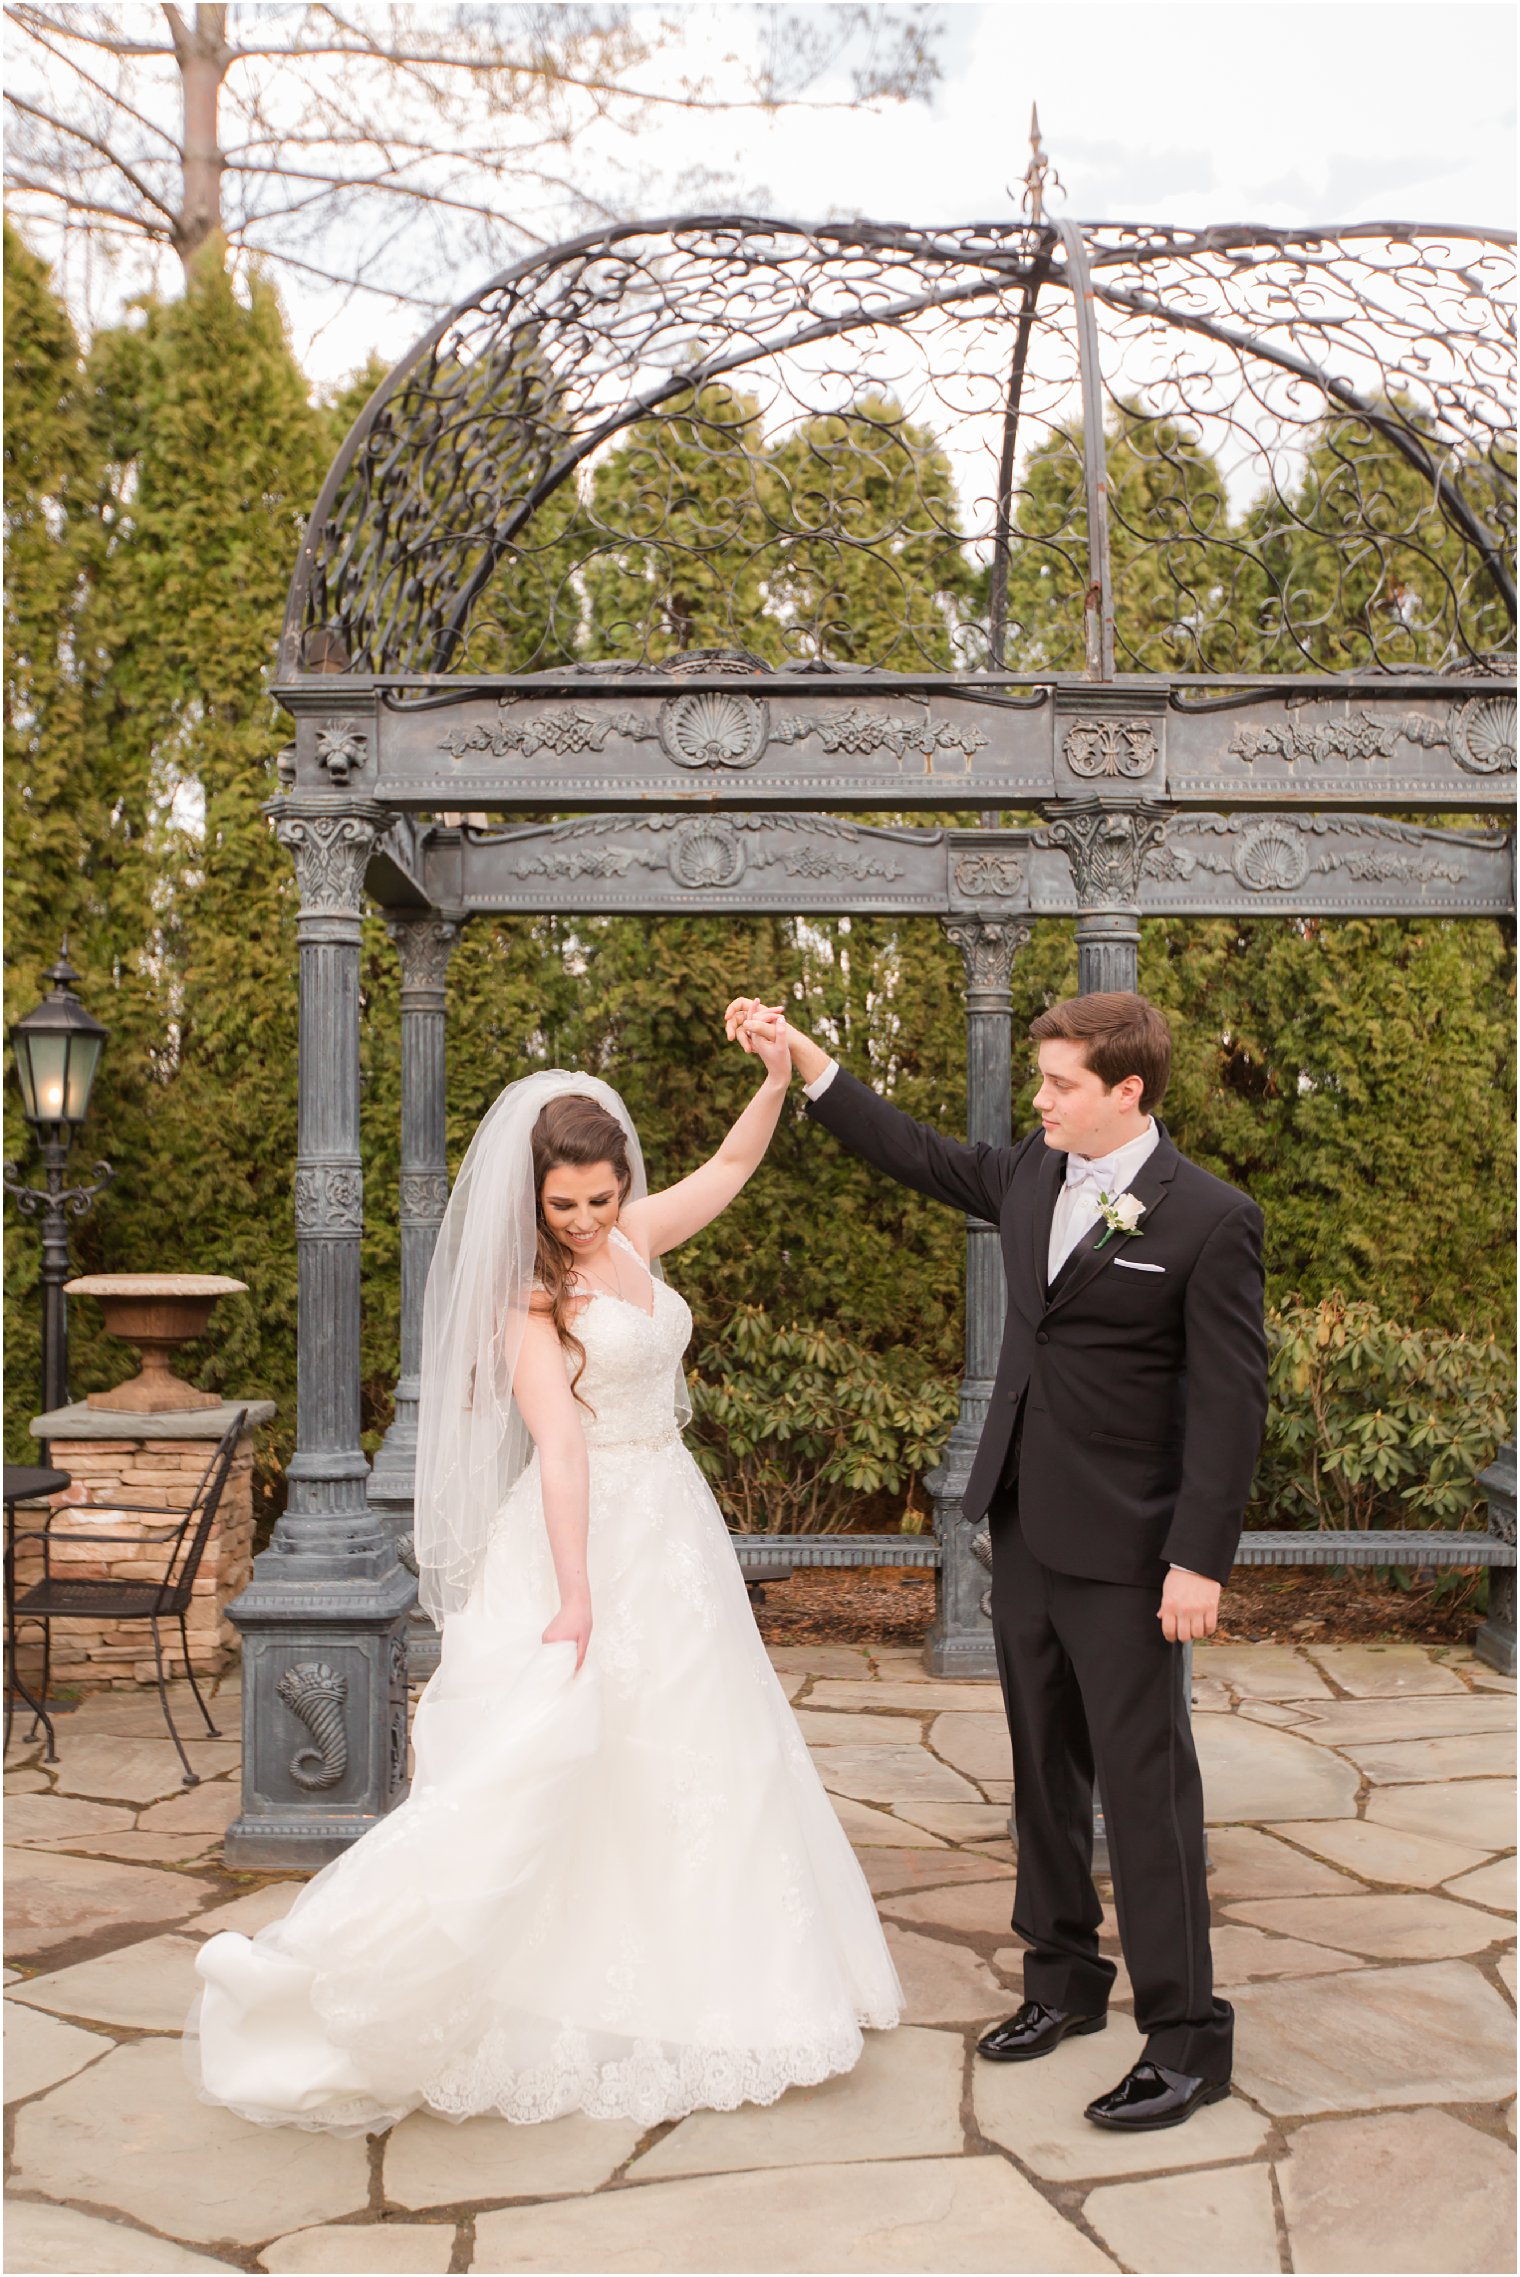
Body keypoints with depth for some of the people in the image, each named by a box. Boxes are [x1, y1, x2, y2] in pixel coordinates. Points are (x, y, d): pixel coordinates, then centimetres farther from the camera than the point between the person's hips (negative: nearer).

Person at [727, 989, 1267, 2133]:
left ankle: (1186, 2037, 12)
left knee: (1144, 1783, -1)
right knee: (1044, 1766, 17)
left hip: (1125, 1548, -7)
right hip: (1024, 1525, 7)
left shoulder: (1209, 1218, -15)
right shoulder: (1034, 1175, 5)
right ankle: (1065, 1977, 33)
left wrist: (1199, 1562, -18)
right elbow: (918, 1153, 18)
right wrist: (797, 1050, 15)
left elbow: (1231, 1400, -15)